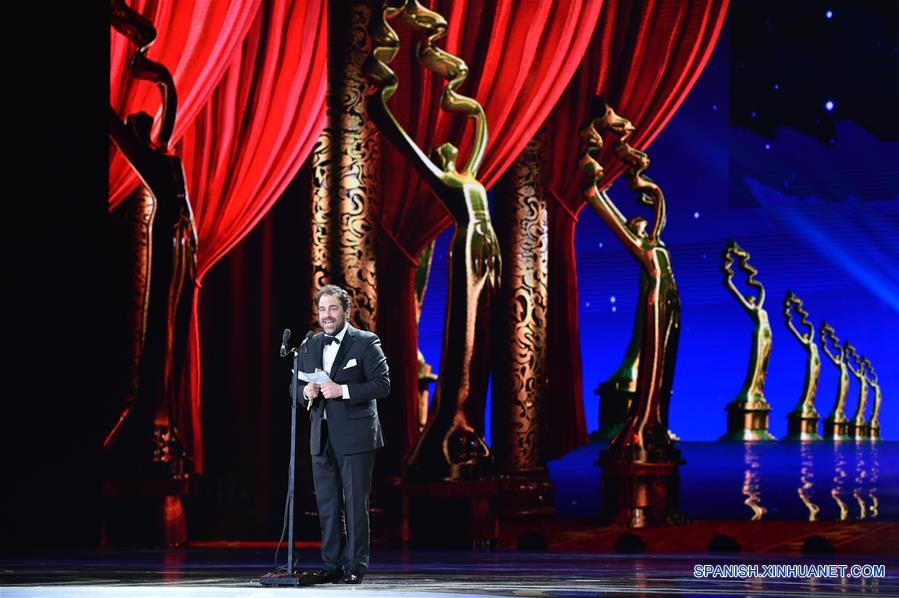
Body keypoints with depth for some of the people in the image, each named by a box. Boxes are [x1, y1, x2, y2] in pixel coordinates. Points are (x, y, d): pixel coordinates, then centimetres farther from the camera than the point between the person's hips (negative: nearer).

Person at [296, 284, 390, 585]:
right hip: (322, 437, 6)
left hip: (354, 435, -5)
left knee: (355, 503, -3)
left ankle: (355, 567, 1)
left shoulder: (366, 342, -4)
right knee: (327, 505, 8)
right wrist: (306, 392, -4)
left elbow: (382, 384, -10)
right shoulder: (310, 345, 14)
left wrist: (343, 390, -19)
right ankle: (331, 566, 13)